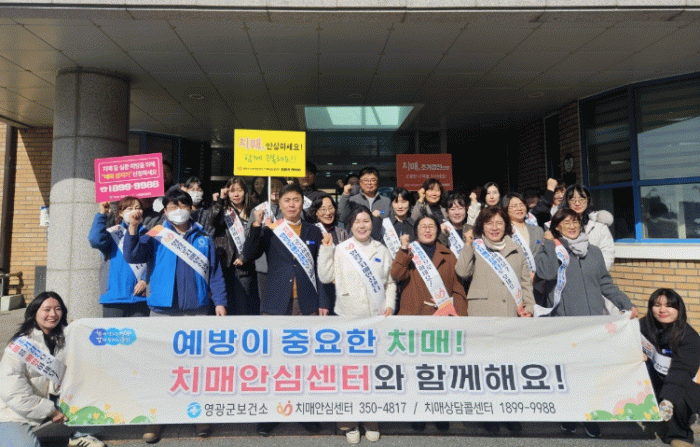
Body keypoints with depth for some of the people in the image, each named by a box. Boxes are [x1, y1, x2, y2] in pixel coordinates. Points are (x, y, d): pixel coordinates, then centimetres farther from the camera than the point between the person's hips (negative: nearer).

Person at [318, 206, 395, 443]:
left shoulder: (382, 251, 10)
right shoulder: (340, 250, 3)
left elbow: (390, 282, 13)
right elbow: (325, 277, -3)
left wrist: (389, 304, 0)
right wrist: (325, 249, -8)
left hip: (377, 318, 2)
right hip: (348, 318, -2)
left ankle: (372, 422, 24)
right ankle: (349, 423, 16)